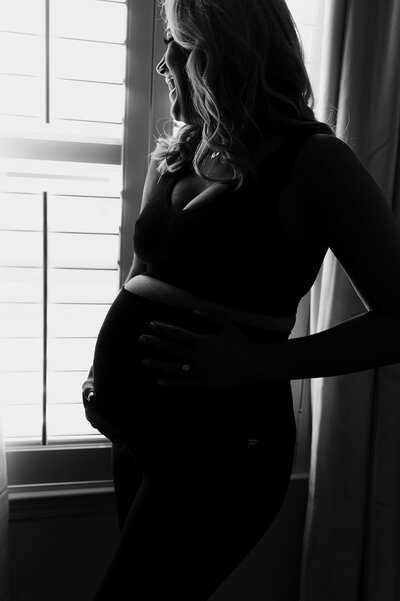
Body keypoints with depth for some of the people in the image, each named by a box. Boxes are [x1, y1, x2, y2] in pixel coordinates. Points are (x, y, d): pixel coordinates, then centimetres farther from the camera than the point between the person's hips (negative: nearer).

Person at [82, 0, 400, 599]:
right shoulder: (175, 155, 8)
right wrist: (105, 373, 8)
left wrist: (255, 363, -22)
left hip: (221, 443, -6)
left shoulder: (313, 161, -11)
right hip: (139, 431, 7)